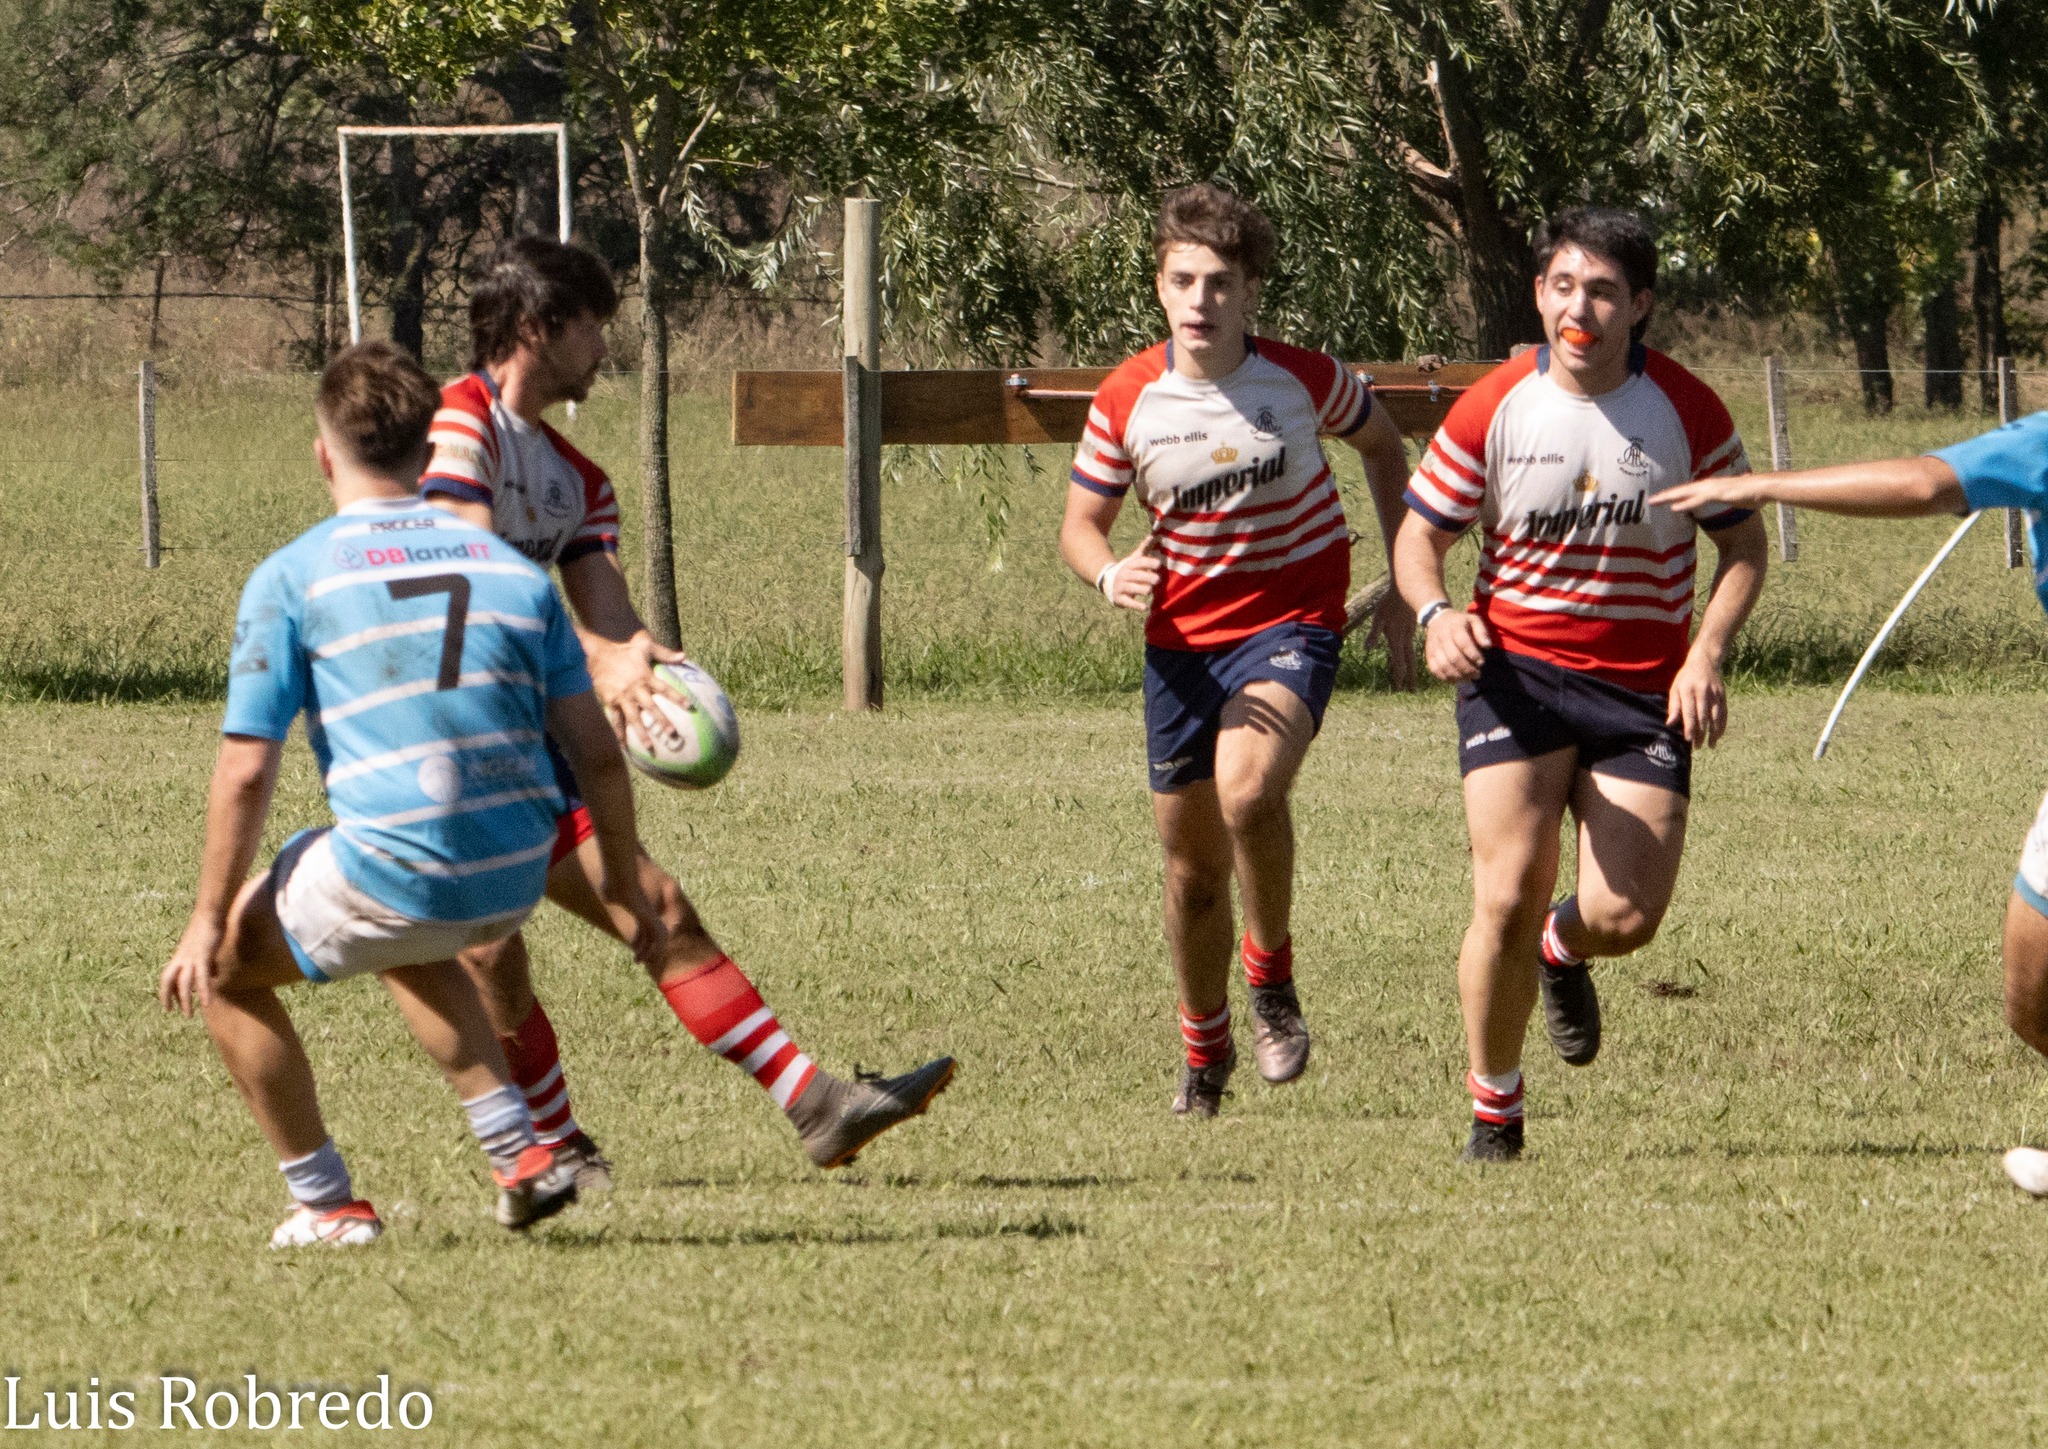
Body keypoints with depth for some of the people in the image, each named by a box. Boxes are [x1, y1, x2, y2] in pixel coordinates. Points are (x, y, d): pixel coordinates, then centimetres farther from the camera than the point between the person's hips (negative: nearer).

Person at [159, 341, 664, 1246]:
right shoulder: (509, 568, 11)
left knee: (224, 971, 19)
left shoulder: (290, 578, -2)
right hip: (514, 879, 6)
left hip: (390, 877, -6)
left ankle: (324, 1203, 17)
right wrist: (623, 888, 22)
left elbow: (246, 772, -6)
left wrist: (209, 923, 2)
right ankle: (518, 1153, 27)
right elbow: (595, 753, 10)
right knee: (405, 946, 39)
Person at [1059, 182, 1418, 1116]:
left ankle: (1272, 979, -8)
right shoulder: (1128, 400, -8)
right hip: (1182, 637, 3)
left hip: (1292, 619, -3)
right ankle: (1203, 1053, 32)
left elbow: (1382, 447, 9)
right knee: (1191, 861, 9)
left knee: (1246, 788, -31)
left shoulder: (1303, 379, -11)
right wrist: (1111, 577, -22)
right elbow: (1080, 523, 2)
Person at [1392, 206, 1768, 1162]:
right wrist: (1435, 614, -17)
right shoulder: (1490, 411, -3)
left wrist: (1706, 653, -9)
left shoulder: (1686, 412, -2)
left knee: (1624, 918, -9)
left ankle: (1561, 952, 31)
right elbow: (1418, 537, 5)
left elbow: (1743, 543, 7)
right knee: (1508, 896, -15)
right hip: (1515, 669, -1)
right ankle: (1493, 1112, 4)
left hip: (1643, 686, 1)